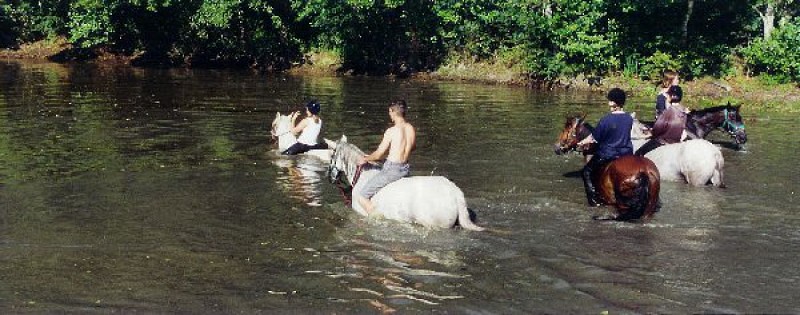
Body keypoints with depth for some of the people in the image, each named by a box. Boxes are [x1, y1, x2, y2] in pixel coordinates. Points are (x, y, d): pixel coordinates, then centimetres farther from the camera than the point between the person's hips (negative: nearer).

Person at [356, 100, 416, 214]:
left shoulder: (391, 131, -18)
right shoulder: (412, 129, 2)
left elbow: (379, 154, -12)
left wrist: (365, 159, 6)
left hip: (391, 170, -8)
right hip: (406, 168, 8)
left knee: (362, 198, -1)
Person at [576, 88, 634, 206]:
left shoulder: (606, 120, -21)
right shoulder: (629, 118, -3)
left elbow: (593, 137, -11)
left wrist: (581, 143, 7)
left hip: (607, 155, -5)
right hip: (626, 153, 5)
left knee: (587, 171, 15)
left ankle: (594, 200, 10)